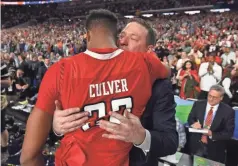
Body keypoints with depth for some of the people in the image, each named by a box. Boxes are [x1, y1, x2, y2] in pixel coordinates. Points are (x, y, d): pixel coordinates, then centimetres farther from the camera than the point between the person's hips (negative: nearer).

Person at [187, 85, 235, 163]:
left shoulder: (228, 111, -11)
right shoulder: (198, 104, -4)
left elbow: (229, 133, -10)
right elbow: (190, 119, 5)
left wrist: (212, 134, -25)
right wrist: (193, 123, -19)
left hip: (215, 149, -2)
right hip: (196, 145, 2)